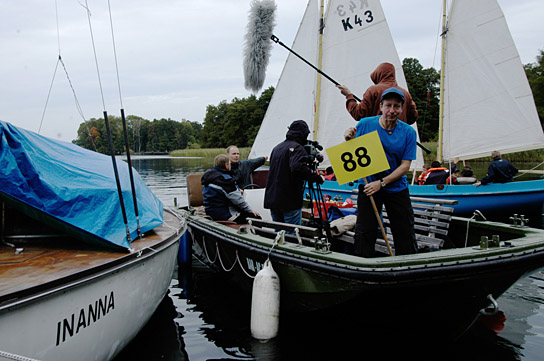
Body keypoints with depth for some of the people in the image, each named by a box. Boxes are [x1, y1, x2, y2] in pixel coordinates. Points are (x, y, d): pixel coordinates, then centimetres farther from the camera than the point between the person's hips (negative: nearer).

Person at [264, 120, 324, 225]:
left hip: (272, 200, 8)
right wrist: (317, 178, -17)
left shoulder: (277, 147, 16)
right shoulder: (297, 147, -10)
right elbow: (298, 167, -27)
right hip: (290, 201, -8)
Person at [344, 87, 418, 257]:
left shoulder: (408, 132, -6)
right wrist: (349, 140, -20)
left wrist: (382, 182, -20)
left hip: (397, 188, 1)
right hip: (368, 185, -1)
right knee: (364, 234, 0)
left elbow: (405, 166, -9)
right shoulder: (365, 124, -7)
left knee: (405, 235, 7)